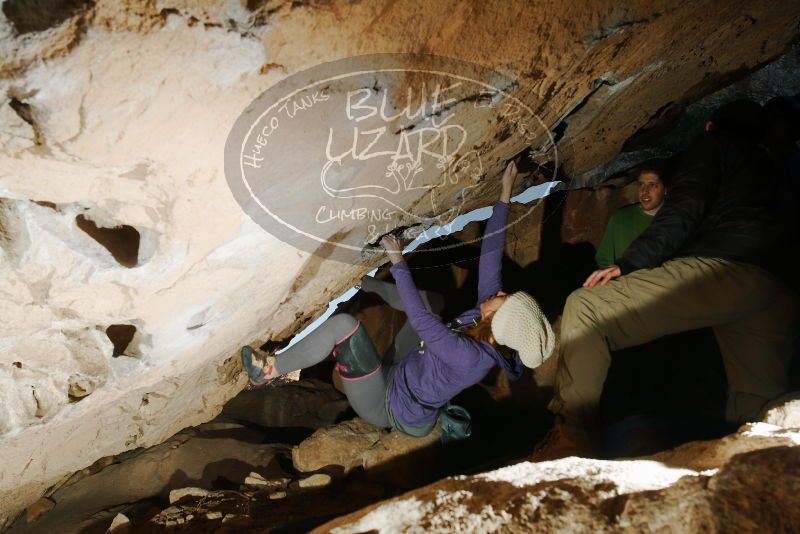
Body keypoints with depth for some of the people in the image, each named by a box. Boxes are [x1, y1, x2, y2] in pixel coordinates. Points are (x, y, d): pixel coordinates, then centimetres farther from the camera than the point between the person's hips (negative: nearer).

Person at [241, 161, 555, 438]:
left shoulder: (471, 356, -33)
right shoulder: (485, 315, -11)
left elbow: (419, 319, -31)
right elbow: (491, 256, -9)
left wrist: (398, 262, -24)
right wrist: (504, 197, -9)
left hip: (387, 406, -9)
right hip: (400, 377, 9)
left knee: (343, 324, -23)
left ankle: (269, 370, -7)